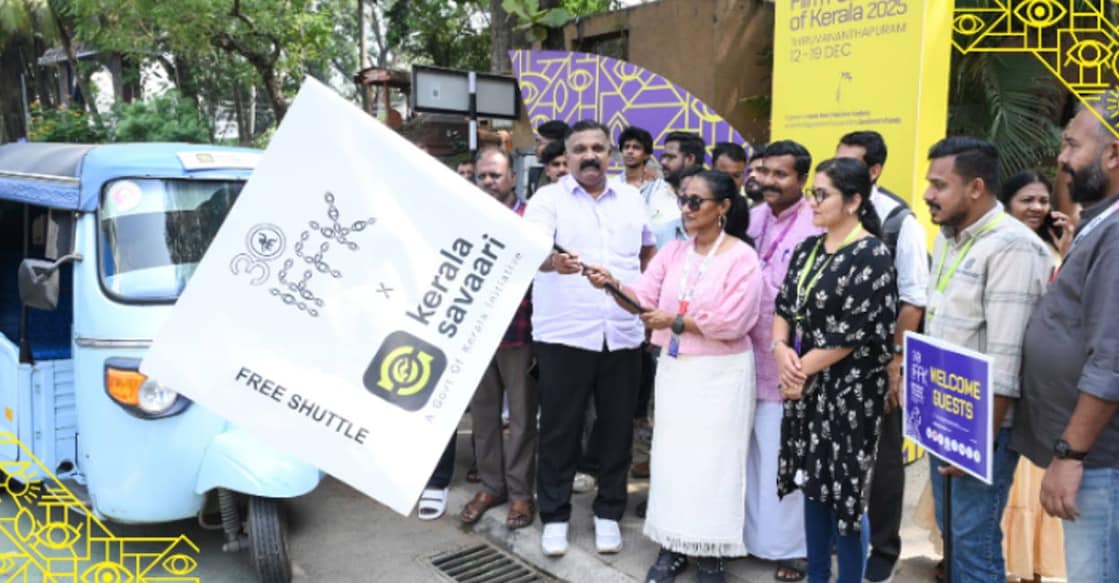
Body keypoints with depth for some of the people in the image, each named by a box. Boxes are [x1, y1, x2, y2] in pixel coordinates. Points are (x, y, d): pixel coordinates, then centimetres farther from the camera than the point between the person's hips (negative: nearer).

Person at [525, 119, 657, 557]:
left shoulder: (631, 198, 11)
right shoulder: (548, 199, -3)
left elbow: (649, 250, 25)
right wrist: (554, 261, -42)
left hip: (623, 335, 3)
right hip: (564, 334, -3)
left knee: (617, 428, 11)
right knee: (559, 429, 6)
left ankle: (608, 512, 27)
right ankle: (555, 516, 21)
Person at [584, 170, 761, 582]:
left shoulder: (742, 257, -9)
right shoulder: (672, 252, 6)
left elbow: (732, 322, -17)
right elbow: (643, 298, -5)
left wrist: (676, 321, -17)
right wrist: (613, 285, -23)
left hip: (720, 373, -5)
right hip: (673, 367, 5)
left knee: (711, 460, 4)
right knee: (671, 455, 10)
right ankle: (673, 546, 23)